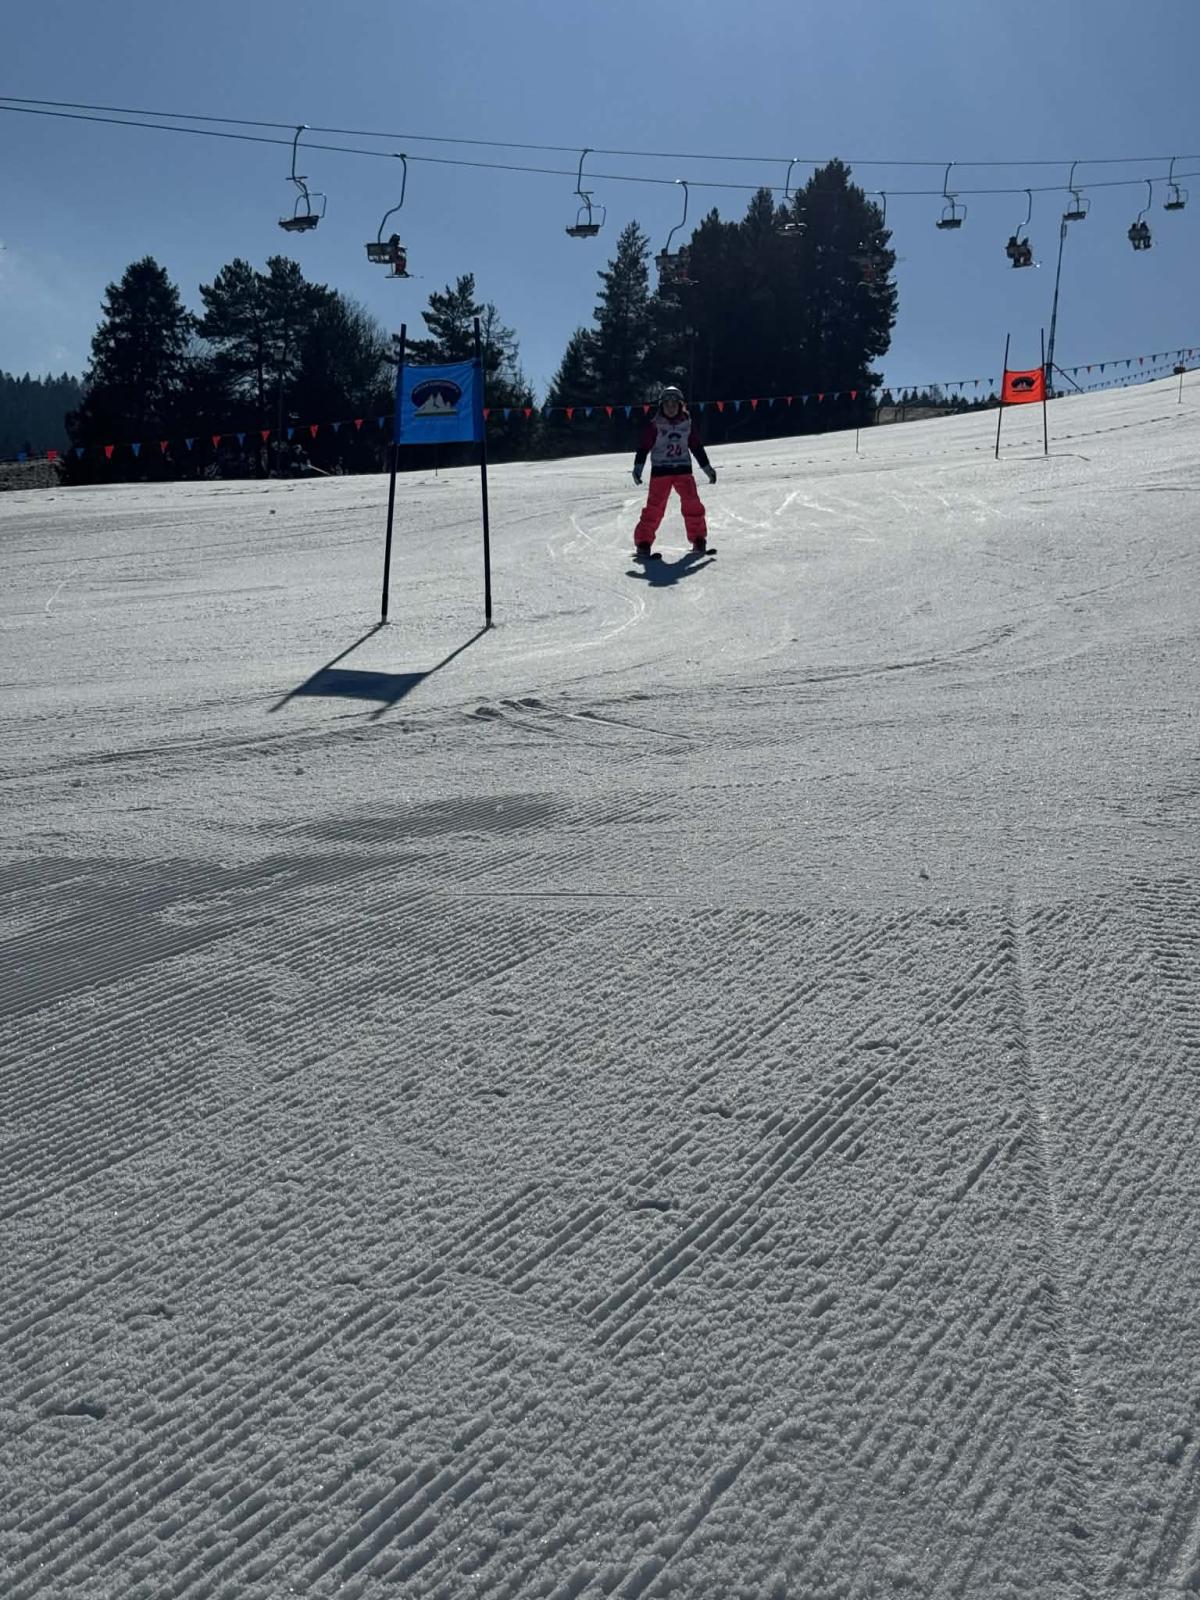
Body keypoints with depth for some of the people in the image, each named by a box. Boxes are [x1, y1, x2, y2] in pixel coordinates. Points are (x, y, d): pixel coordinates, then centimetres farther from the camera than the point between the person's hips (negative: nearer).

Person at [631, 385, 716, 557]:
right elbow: (643, 446, -4)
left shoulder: (687, 422, 6)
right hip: (660, 469, -3)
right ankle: (643, 541, -2)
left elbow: (696, 446, 15)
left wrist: (707, 467, 16)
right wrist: (638, 467, -15)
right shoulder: (654, 424, -4)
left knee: (692, 503, -6)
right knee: (655, 505, -10)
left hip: (683, 468, 3)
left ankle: (698, 538, 9)